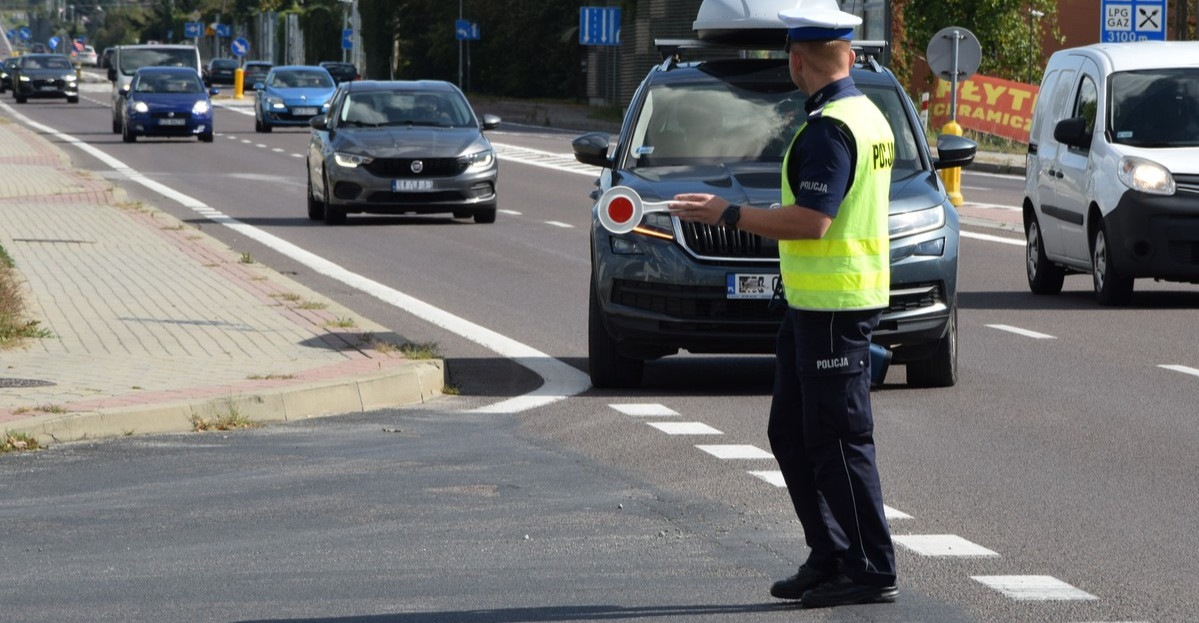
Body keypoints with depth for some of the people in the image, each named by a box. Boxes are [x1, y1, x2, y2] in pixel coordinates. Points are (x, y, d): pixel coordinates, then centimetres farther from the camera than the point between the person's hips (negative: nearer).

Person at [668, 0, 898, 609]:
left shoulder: (830, 128, -18)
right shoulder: (866, 115, 14)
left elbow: (812, 221, -25)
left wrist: (728, 214, -18)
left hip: (833, 305, -10)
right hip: (811, 305, 10)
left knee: (839, 439, -5)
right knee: (791, 434, 15)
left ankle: (872, 571, -1)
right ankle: (829, 558, 20)